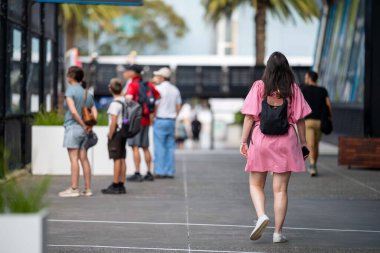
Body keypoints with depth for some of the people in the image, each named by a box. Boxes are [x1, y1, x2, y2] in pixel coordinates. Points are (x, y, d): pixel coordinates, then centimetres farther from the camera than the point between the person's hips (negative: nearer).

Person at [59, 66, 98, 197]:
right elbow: (94, 112, 6)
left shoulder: (70, 90, -8)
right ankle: (87, 189, 9)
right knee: (84, 159, 8)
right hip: (84, 131, 7)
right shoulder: (87, 93, 13)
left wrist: (83, 125, -13)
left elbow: (73, 111, -19)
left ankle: (74, 189, -6)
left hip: (73, 127, -7)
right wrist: (90, 125, -4)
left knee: (74, 159, -6)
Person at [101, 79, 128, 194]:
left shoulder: (115, 104, -18)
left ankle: (115, 186, 0)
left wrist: (110, 136, -13)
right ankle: (121, 185, 15)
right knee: (122, 159, 10)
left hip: (116, 133, -8)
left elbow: (113, 122, -21)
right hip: (124, 132, 8)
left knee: (117, 159, -4)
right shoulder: (125, 101, 8)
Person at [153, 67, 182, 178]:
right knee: (170, 147, 7)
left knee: (160, 147, -3)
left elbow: (155, 106, -12)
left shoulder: (158, 89, -10)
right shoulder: (175, 90, 11)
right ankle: (170, 172, 6)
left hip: (160, 120, -6)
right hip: (172, 121, 6)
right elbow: (178, 107, 12)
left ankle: (160, 171, -4)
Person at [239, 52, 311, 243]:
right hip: (286, 141, 1)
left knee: (255, 185, 14)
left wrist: (243, 140, 0)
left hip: (261, 141, -1)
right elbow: (299, 119, 0)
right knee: (280, 189, 6)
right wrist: (303, 142, 9)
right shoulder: (293, 89, -1)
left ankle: (261, 215, -11)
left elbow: (250, 116, -5)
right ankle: (278, 232, 7)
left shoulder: (259, 87, -3)